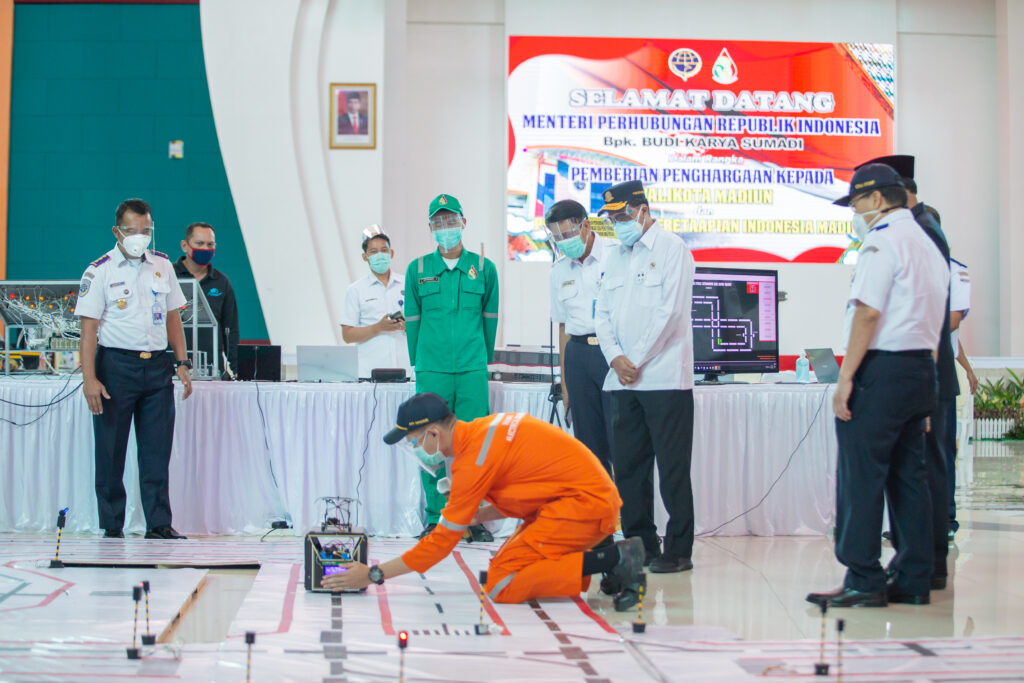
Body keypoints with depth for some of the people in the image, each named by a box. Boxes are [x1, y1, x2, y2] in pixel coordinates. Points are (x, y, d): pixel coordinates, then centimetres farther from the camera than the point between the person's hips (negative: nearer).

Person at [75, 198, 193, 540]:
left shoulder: (162, 265, 10)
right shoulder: (100, 271, -4)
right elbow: (89, 327, -7)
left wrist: (182, 363, 7)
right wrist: (89, 379, -15)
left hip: (158, 365, 4)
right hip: (116, 365, -3)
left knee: (157, 449, 3)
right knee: (111, 450, 2)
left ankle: (159, 523, 7)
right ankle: (112, 527, 12)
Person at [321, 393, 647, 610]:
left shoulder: (475, 456, -17)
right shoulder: (483, 429, 10)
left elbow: (443, 540, -12)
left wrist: (373, 575, -7)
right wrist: (477, 515, 7)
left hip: (584, 502, -9)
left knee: (501, 586, -11)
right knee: (503, 564, 10)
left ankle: (612, 559, -14)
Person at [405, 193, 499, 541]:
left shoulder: (484, 268, 7)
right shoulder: (417, 269, 7)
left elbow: (490, 317, 13)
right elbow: (412, 320, 11)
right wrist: (418, 364, 10)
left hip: (473, 370, 0)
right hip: (431, 371, 0)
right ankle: (436, 518, 9)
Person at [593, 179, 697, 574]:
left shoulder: (671, 249, -1)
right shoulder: (614, 257, 19)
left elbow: (671, 311, -10)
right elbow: (603, 314, 15)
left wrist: (637, 360, -10)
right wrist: (615, 357, -3)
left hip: (664, 377, -6)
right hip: (622, 379, 6)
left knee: (672, 467, -4)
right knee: (628, 465, 7)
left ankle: (678, 550, 1)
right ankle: (639, 544, 15)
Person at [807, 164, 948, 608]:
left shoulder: (883, 241, -9)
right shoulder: (928, 245, 20)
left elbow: (868, 312, -17)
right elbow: (934, 320, 19)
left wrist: (846, 377, -17)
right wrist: (922, 379, 18)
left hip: (882, 369, -9)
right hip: (922, 369, 9)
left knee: (860, 476, -5)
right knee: (908, 476, 11)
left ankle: (863, 581, -5)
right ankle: (914, 581, 13)